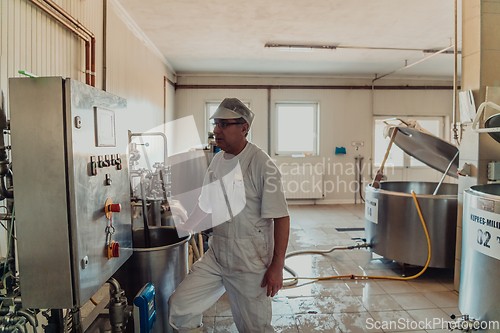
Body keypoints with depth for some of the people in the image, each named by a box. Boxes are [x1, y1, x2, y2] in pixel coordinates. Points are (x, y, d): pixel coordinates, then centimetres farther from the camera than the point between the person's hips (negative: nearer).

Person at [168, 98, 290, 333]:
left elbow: (281, 218, -16)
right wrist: (181, 229, 22)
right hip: (216, 256, 6)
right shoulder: (217, 160, 6)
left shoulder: (261, 164, -16)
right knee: (178, 308, 3)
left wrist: (277, 266, -17)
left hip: (250, 264, -6)